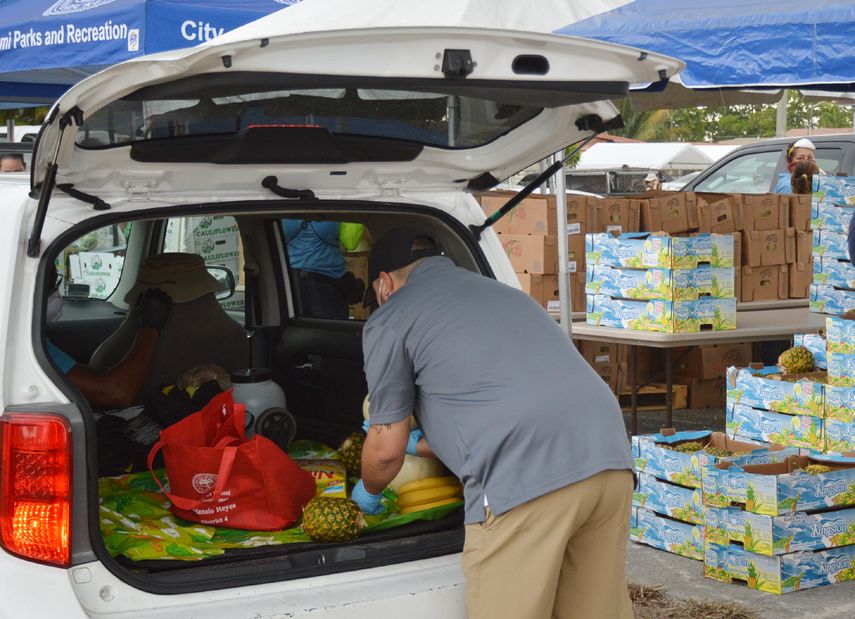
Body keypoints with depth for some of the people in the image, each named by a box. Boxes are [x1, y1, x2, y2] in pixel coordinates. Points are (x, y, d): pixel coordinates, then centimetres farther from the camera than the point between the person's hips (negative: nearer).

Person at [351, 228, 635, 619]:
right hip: (609, 459, 7)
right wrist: (417, 443, 54)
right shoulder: (501, 292, 33)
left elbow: (386, 451, 15)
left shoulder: (390, 319, 12)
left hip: (524, 483, -7)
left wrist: (369, 491, 37)